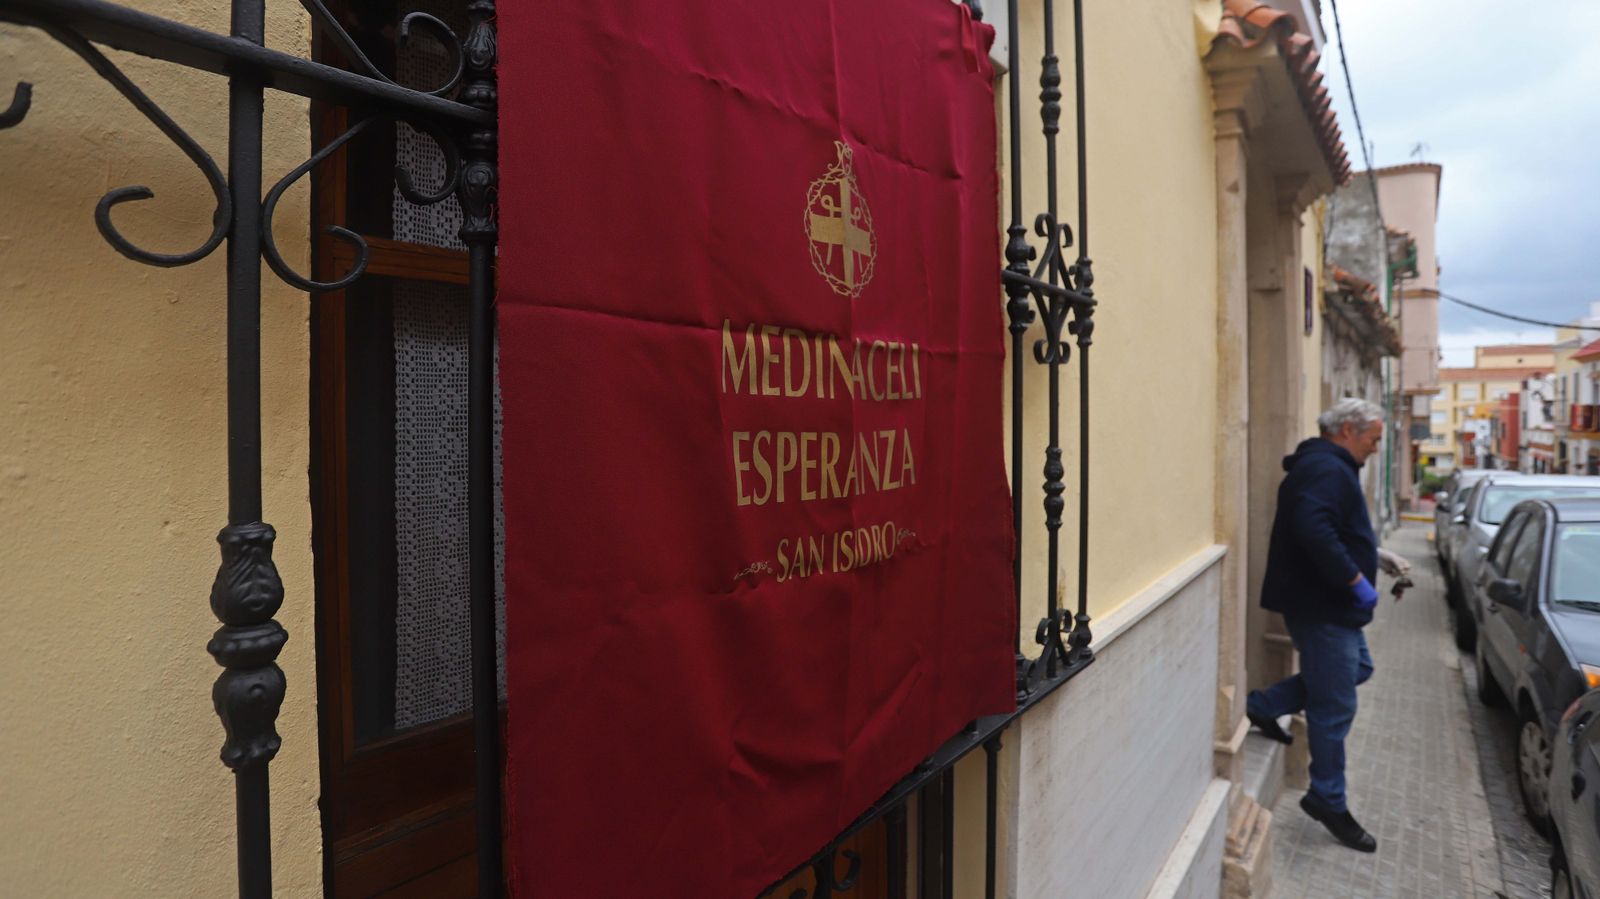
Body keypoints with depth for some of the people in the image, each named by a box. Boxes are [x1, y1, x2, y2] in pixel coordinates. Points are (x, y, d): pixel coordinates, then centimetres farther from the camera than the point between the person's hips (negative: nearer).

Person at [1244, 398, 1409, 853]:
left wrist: (1377, 554, 17)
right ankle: (1329, 801, 14)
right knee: (1334, 707, -1)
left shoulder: (1328, 467, 17)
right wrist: (1356, 580, -26)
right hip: (1321, 605, -11)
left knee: (1357, 668, 23)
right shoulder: (1326, 469, -19)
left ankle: (1263, 705, 22)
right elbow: (1314, 532, -33)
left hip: (1328, 603, 11)